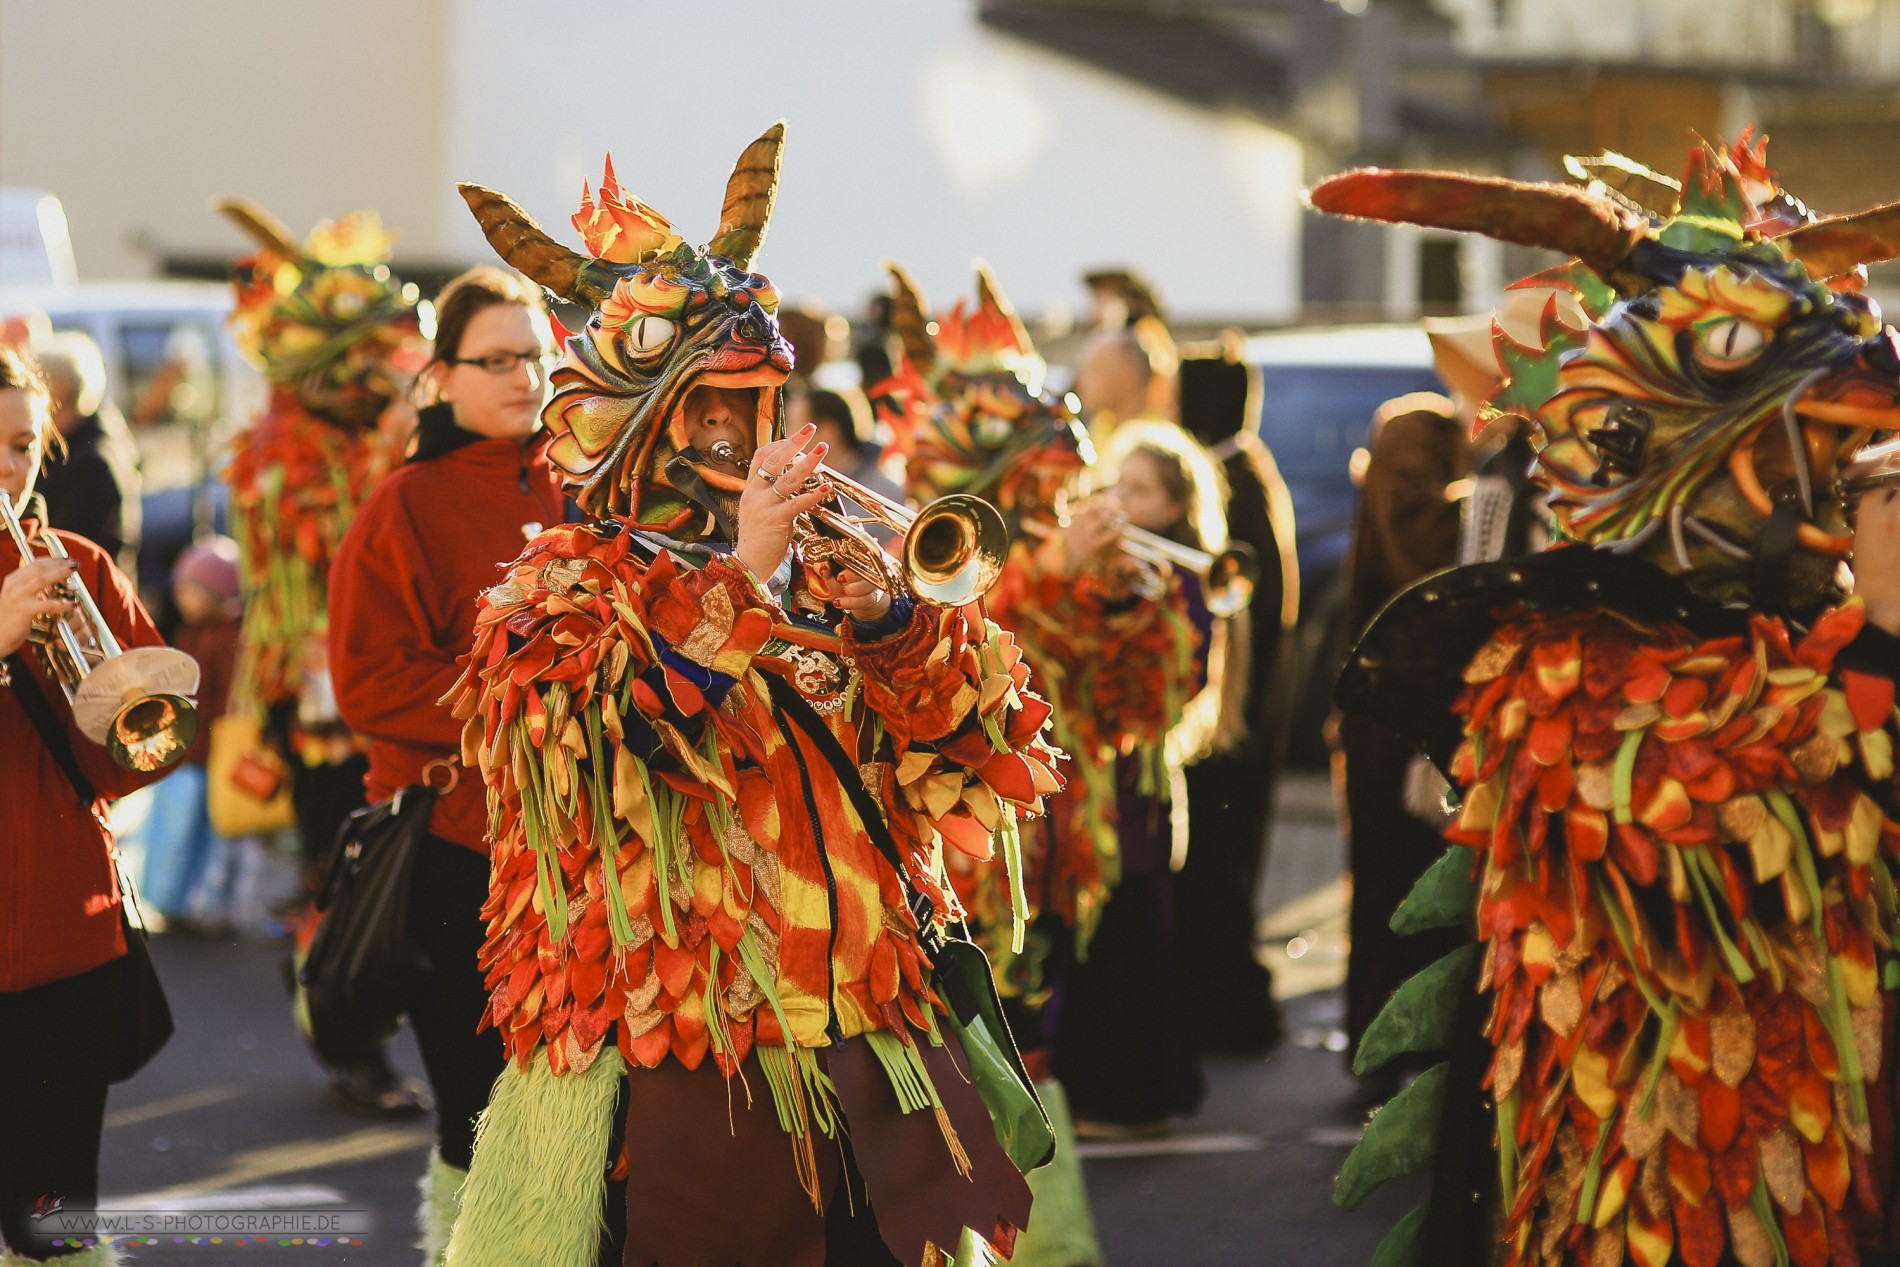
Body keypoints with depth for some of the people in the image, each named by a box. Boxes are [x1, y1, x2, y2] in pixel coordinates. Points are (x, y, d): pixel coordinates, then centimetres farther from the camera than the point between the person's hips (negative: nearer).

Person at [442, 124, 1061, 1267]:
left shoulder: (815, 573, 14)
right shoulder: (565, 591, 1)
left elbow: (966, 757, 5)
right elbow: (630, 744, -19)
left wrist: (882, 610, -11)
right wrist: (742, 573, -16)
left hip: (861, 1031, 4)